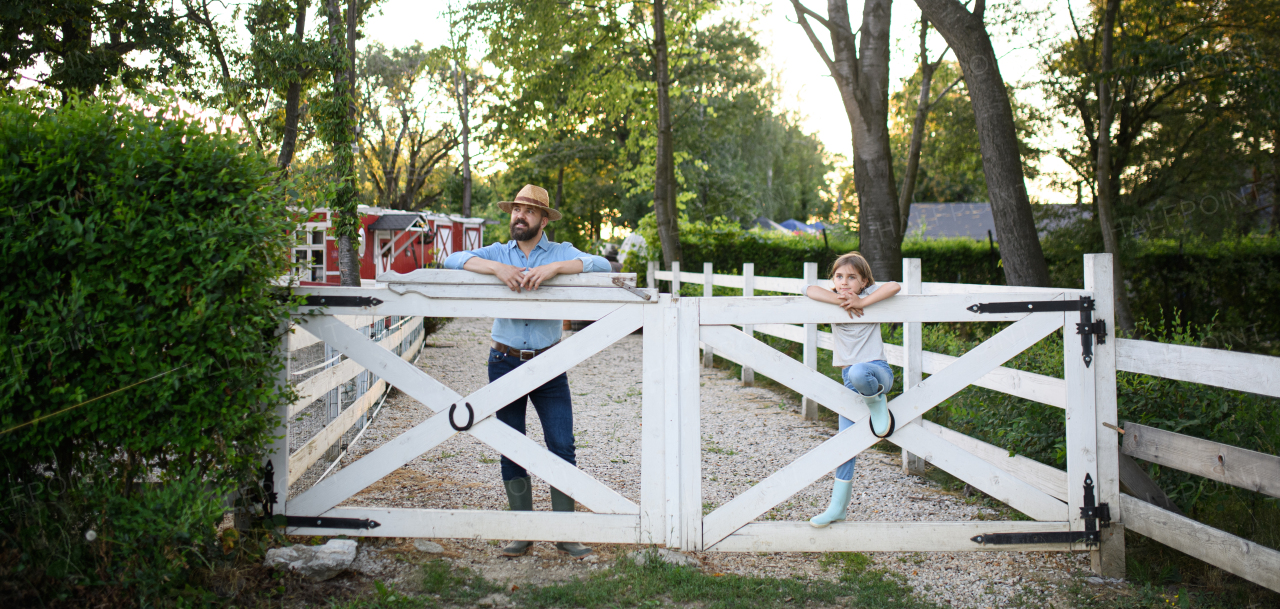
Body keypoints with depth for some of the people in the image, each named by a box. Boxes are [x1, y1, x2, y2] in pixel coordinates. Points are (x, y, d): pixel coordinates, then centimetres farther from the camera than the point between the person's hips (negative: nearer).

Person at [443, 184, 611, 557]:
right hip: (505, 363, 2)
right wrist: (496, 268, -23)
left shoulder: (562, 253, 3)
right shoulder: (498, 253, 7)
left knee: (562, 447, -4)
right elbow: (453, 260, -7)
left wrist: (554, 267, -27)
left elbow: (602, 266, -14)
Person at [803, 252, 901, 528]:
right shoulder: (834, 301, 7)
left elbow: (894, 286, -20)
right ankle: (838, 505, 13)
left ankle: (877, 403, -7)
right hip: (850, 379, 4)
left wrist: (861, 302, -19)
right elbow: (810, 290, -12)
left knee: (857, 373, -41)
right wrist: (842, 302, -18)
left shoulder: (869, 294, -1)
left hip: (877, 370, -4)